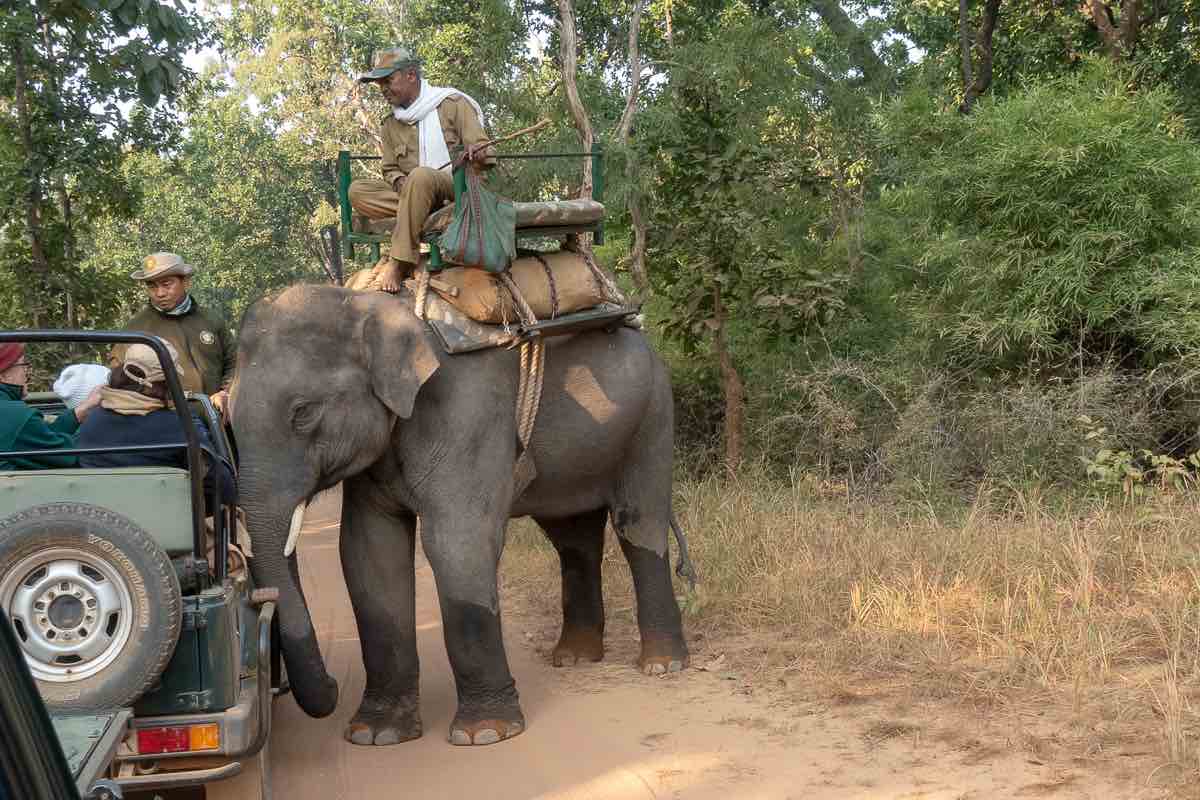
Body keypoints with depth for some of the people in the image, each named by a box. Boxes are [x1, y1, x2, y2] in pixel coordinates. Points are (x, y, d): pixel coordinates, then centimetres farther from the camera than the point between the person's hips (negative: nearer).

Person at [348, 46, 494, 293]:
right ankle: (425, 220, -29)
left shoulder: (452, 104, 3)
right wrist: (400, 181, -7)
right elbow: (390, 169, 17)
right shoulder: (390, 126, 17)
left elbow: (480, 151, -1)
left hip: (459, 186, -5)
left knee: (420, 175, -38)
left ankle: (399, 262, -36)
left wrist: (477, 154, -26)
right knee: (357, 191, -16)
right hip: (412, 191, 5)